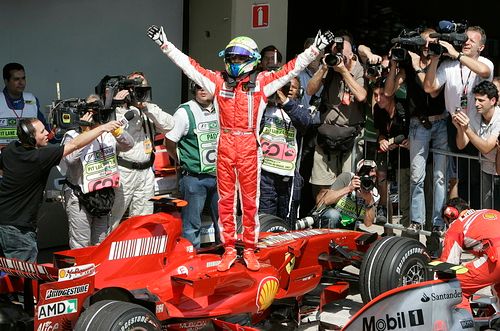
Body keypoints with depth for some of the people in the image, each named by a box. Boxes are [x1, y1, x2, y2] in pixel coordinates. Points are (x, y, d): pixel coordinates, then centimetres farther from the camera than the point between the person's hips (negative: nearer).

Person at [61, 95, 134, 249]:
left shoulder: (107, 134, 8)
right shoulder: (72, 136, -8)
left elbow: (128, 145, -2)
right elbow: (69, 158, -26)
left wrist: (115, 130, -19)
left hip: (104, 198, 6)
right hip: (80, 199, -5)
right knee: (81, 247, -5)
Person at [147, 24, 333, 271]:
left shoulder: (261, 82, 3)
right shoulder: (218, 80, 7)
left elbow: (292, 68, 1)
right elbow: (188, 65, 6)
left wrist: (316, 48, -5)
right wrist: (164, 44, 3)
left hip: (249, 148, -1)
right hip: (225, 146, 2)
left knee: (250, 200, 5)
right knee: (226, 199, 6)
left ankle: (249, 249, 15)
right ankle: (229, 249, 15)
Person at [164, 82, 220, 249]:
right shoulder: (185, 112, -7)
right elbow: (169, 142, -5)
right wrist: (184, 162, 2)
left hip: (218, 176, 5)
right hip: (194, 178, -5)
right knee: (192, 224, -2)